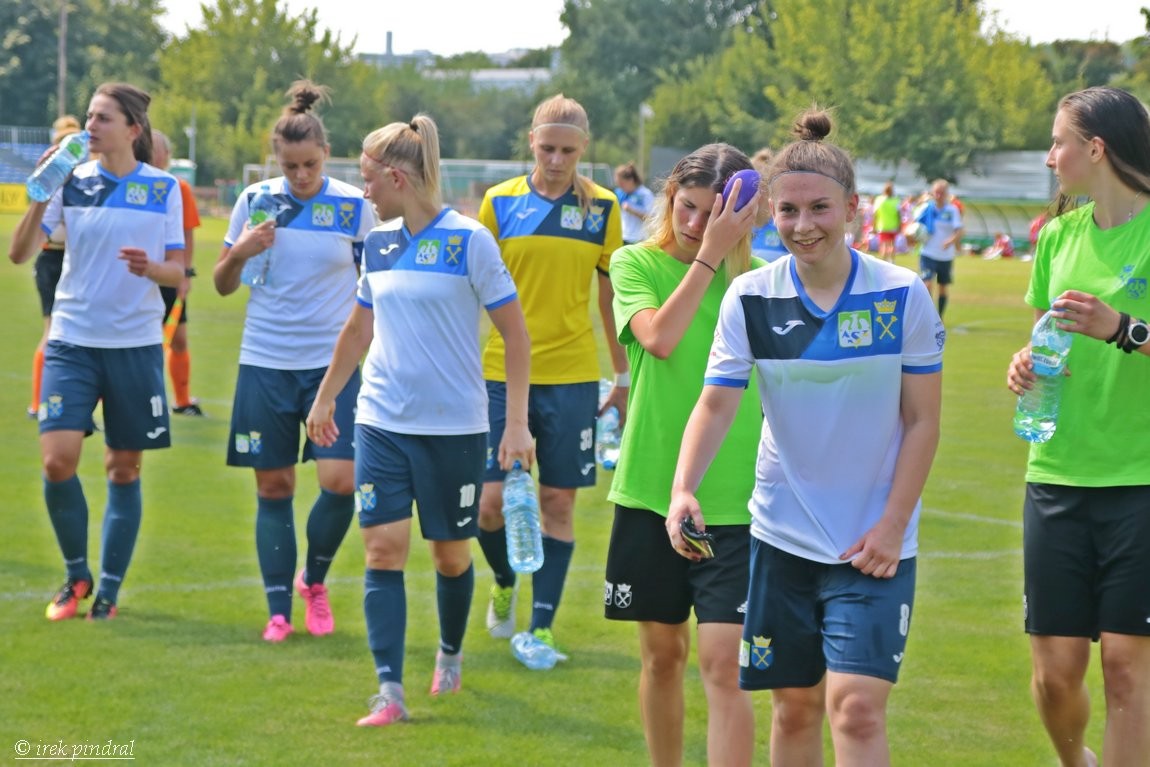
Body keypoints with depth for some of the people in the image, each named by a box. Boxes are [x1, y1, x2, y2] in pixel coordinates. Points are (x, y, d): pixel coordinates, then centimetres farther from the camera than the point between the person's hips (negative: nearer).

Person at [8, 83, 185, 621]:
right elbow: (19, 253, -6)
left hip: (136, 345, 0)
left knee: (124, 469, 6)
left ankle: (109, 589, 17)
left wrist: (150, 268, -19)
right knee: (57, 460, -11)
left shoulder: (163, 188, 0)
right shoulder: (72, 181, -1)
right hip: (73, 341, 0)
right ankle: (76, 576, 10)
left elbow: (177, 271, 3)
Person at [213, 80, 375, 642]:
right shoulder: (255, 200, 2)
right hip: (265, 364, 1)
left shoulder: (355, 207, -2)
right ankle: (279, 611, 14)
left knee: (340, 481, -13)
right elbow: (223, 285, 9)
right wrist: (239, 252, -10)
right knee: (273, 489, 4)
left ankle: (314, 581, 14)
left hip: (333, 363, -1)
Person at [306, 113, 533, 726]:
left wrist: (516, 422, -10)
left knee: (451, 554, 9)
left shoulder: (468, 240, -10)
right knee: (383, 548, -7)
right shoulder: (379, 243, 6)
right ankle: (389, 691, -7)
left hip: (454, 427, -4)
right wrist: (325, 397, 27)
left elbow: (516, 335, -6)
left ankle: (450, 654, 36)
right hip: (381, 422, 4)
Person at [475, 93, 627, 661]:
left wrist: (624, 376, 11)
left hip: (571, 379, 0)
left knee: (557, 503, 2)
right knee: (491, 501, -4)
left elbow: (611, 296, 9)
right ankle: (504, 584, 27)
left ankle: (541, 626, 11)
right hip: (502, 375, 0)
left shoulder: (602, 208, 2)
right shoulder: (500, 202, 1)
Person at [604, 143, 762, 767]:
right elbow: (660, 338, -20)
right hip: (651, 490, 1)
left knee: (723, 664, -9)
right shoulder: (637, 264, 0)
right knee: (661, 652, 13)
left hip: (734, 499, -1)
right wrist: (707, 259, -21)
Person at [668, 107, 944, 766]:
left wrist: (891, 526, -9)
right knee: (795, 706, 10)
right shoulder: (751, 298, -3)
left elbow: (922, 421, -3)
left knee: (857, 708, -13)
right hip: (783, 536, 3)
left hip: (874, 543, -2)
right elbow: (716, 403, -9)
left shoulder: (902, 295, -8)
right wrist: (684, 487, -26)